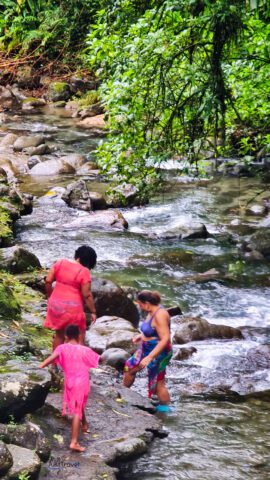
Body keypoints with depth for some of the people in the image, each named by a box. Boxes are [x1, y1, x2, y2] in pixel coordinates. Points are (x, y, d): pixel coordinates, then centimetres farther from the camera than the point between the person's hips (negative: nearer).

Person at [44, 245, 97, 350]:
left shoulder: (60, 263, 0)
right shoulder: (84, 272, -14)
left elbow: (48, 281, 1)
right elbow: (86, 295, -13)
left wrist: (49, 295, 15)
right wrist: (93, 312, -4)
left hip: (56, 304, 5)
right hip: (72, 306, -5)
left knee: (59, 334, 20)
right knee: (79, 338, 8)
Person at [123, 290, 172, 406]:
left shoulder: (160, 315, -26)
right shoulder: (152, 311, 4)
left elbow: (165, 339, -30)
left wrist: (149, 357, -31)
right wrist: (142, 335, 16)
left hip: (157, 353, -10)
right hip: (146, 349, 10)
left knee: (158, 384, -3)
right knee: (129, 367, 20)